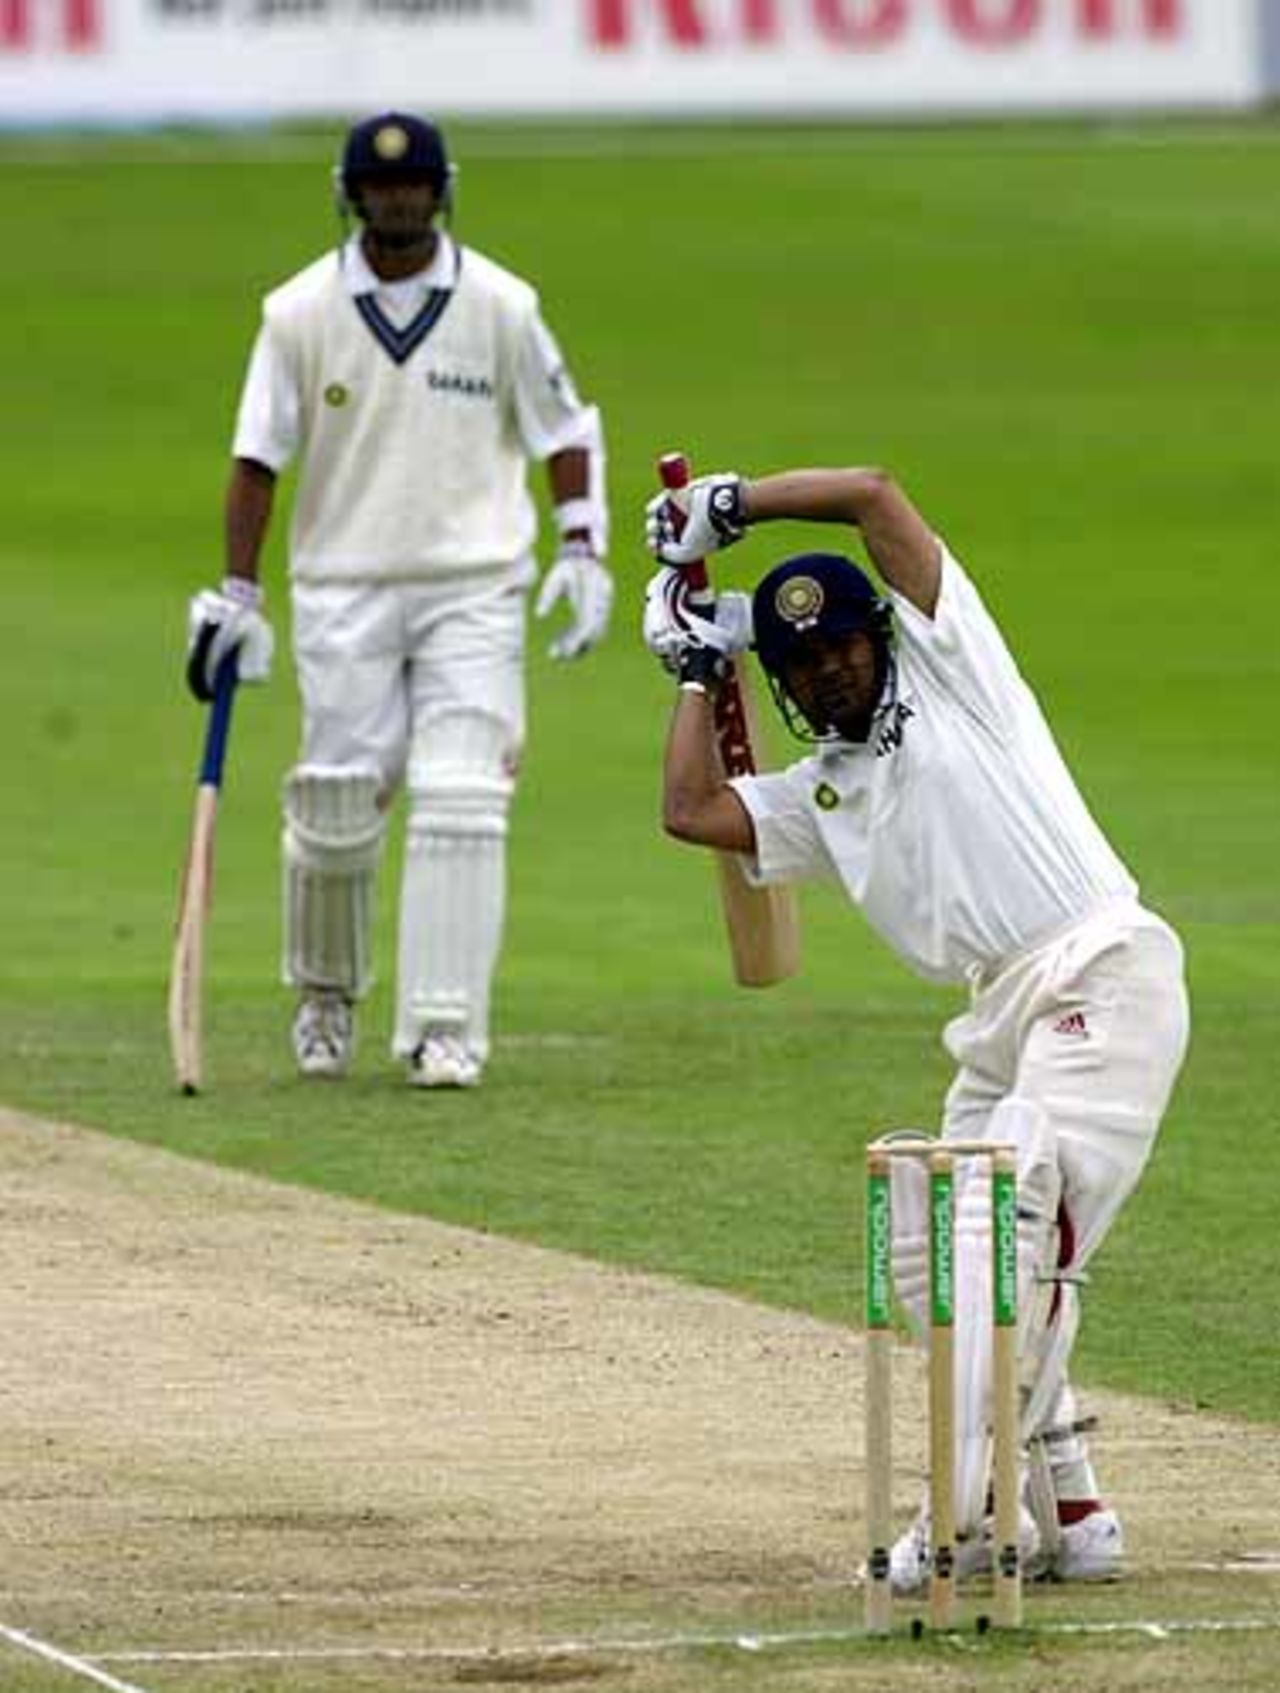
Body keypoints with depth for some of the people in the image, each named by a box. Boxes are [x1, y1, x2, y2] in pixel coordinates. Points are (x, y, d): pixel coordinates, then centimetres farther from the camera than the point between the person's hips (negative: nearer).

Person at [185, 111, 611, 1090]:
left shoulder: (501, 306, 1)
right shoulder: (301, 312, 1)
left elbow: (565, 428, 9)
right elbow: (259, 456, 4)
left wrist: (581, 546, -2)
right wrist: (238, 593, -1)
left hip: (474, 593, 0)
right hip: (342, 594, 1)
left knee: (461, 806, -11)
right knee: (336, 809, 1)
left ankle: (446, 1027, -11)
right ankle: (326, 994, 25)